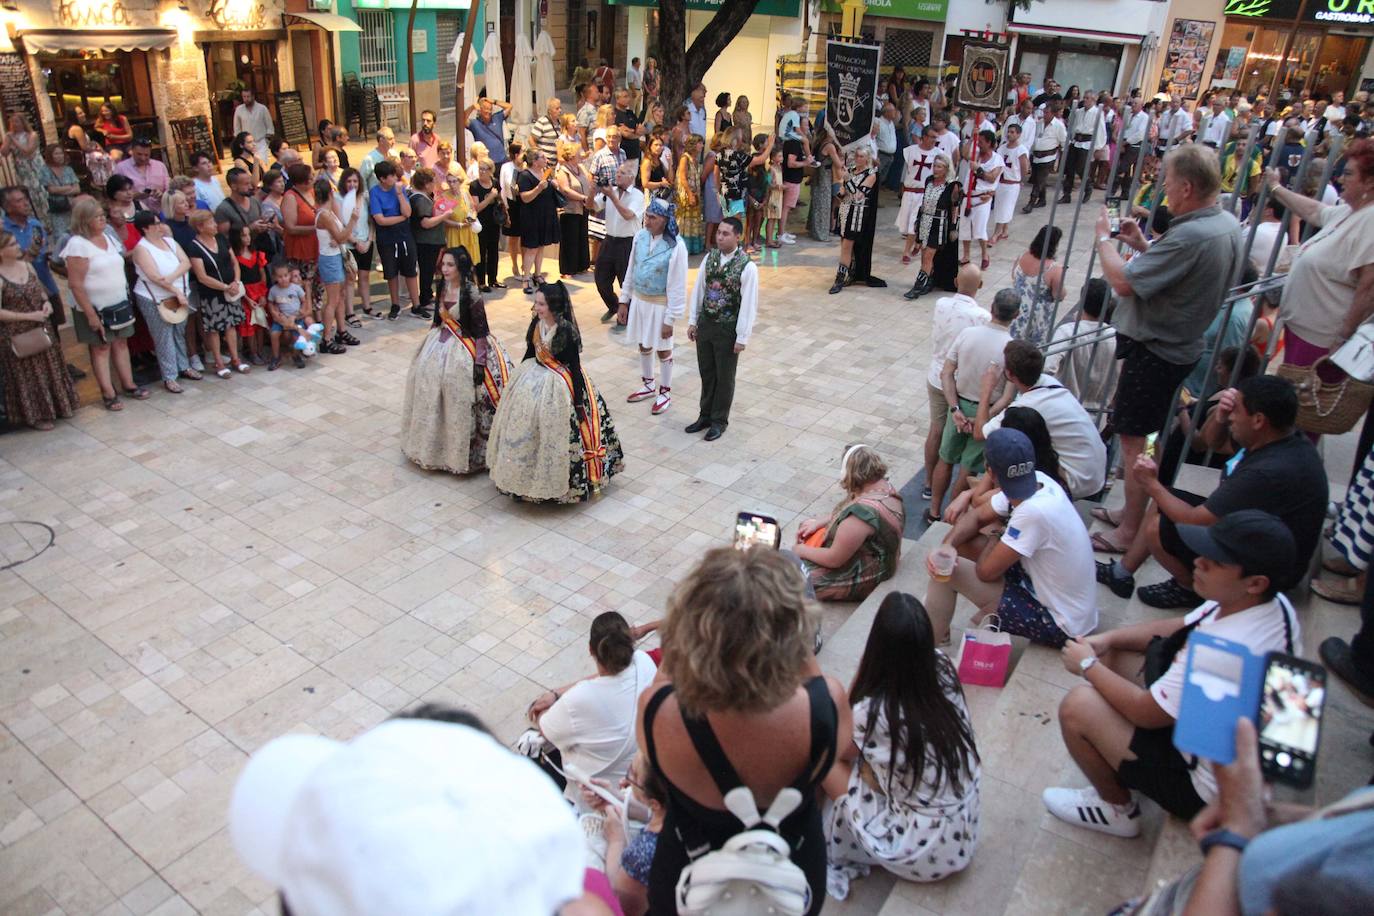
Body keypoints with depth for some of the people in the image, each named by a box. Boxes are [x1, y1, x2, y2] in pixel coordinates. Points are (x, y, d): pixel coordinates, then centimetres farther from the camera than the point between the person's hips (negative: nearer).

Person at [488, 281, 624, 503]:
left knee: (554, 431, 0)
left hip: (557, 385, -7)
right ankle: (531, 473, 31)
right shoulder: (536, 323, -1)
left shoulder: (566, 330, -20)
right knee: (527, 428, 13)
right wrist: (519, 377, 20)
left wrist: (579, 400, -16)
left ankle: (557, 480, 17)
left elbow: (574, 365, -17)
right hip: (533, 379, 7)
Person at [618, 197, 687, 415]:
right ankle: (648, 385, 40)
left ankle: (665, 392, 27)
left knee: (663, 349, 10)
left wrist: (670, 319, -17)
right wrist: (624, 300, 9)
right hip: (639, 299, 6)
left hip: (660, 303, -6)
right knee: (643, 345, 20)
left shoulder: (676, 246, -23)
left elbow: (677, 285, -18)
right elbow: (631, 269, 6)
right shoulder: (640, 236, -5)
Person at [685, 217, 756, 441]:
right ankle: (705, 415, 33)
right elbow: (698, 290, 7)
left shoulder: (747, 267, -17)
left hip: (728, 329, -5)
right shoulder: (710, 257, -1)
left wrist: (742, 337, -14)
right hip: (705, 323, 5)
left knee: (724, 376, 9)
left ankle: (719, 420, 25)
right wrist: (692, 321, 7)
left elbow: (749, 304, -15)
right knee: (706, 372, 17)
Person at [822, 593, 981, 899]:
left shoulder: (871, 713, -27)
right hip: (964, 838, 6)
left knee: (828, 758, 1)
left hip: (920, 853, -6)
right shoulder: (943, 669, -14)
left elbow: (835, 748, -4)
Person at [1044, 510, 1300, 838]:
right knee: (1113, 653, 8)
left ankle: (1118, 810, 11)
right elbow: (1180, 627, 5)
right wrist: (1107, 638, -6)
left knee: (1078, 706, -16)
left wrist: (1088, 666, -11)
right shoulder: (1271, 603, -10)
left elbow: (1145, 712, -26)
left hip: (1203, 788, -9)